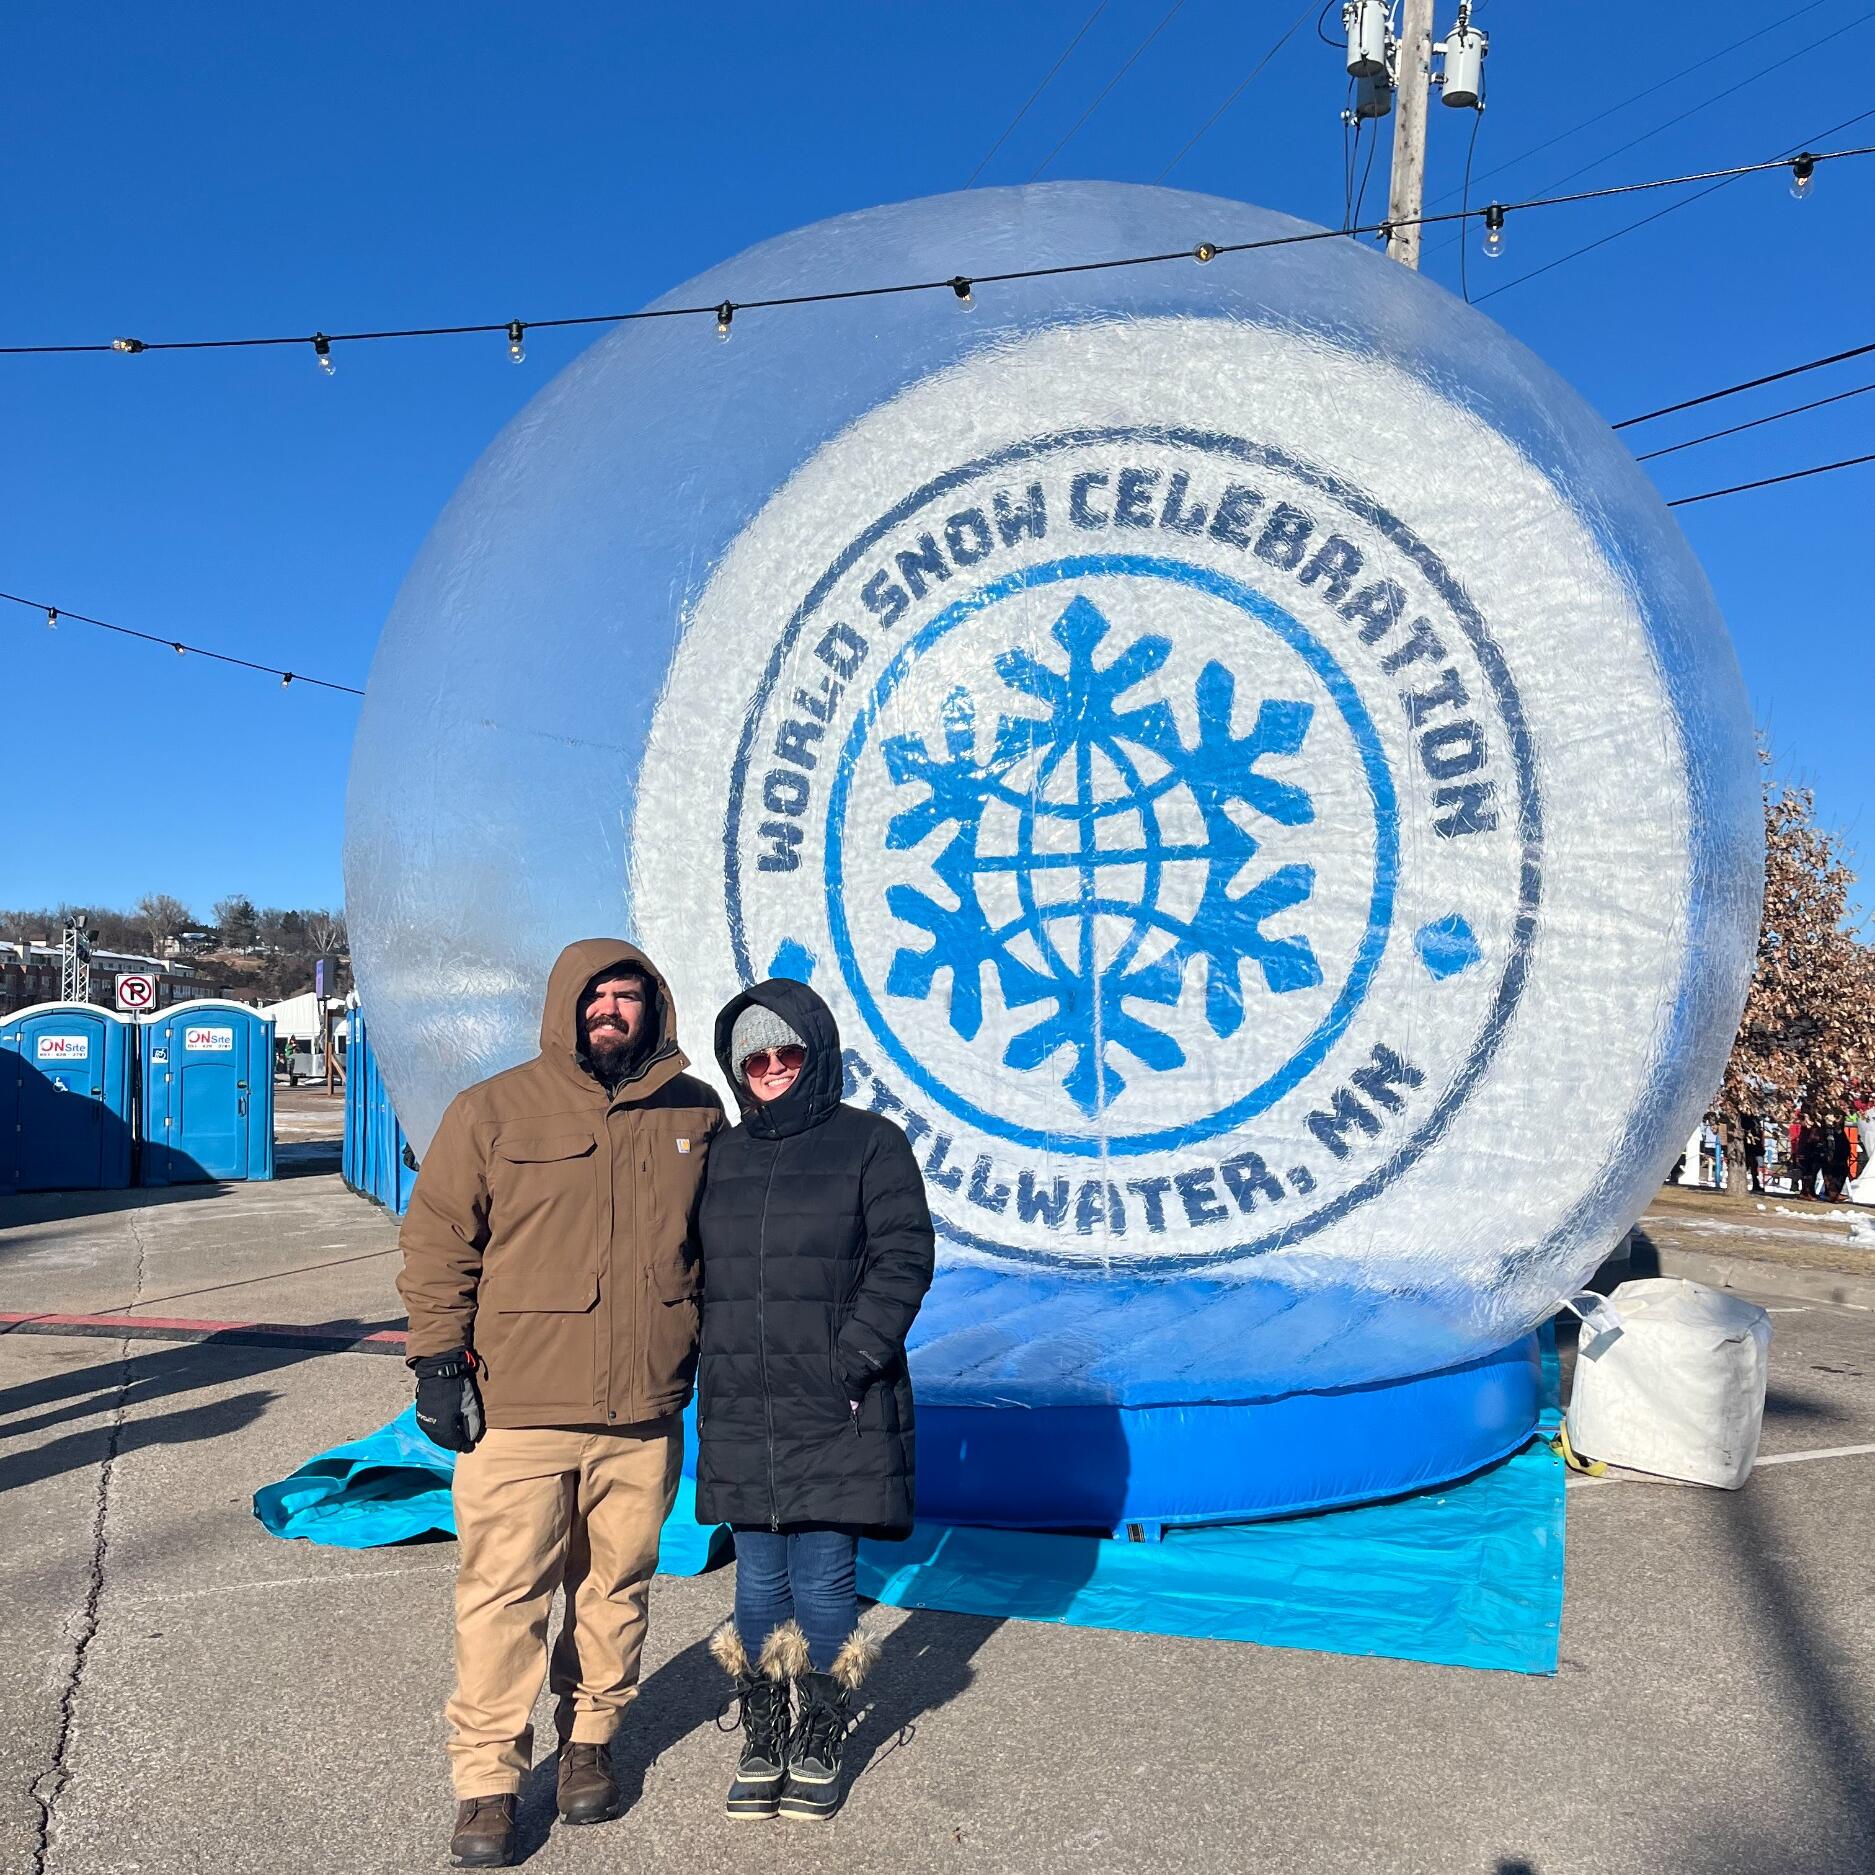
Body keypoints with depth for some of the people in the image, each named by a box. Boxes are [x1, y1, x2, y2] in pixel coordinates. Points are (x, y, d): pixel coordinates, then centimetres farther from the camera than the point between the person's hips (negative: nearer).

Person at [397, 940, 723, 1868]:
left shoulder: (695, 1113, 5)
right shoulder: (493, 1111, -4)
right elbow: (438, 1240, -1)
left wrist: (713, 1358, 17)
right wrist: (439, 1361, -5)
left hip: (644, 1412, 3)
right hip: (515, 1408, -3)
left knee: (617, 1583, 14)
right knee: (503, 1592, 3)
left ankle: (590, 1740, 34)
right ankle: (486, 1780, 19)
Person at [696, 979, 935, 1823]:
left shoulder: (872, 1144, -2)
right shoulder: (720, 1157, 11)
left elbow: (903, 1260, -8)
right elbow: (695, 1269, 16)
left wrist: (851, 1361, -14)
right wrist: (710, 1361, 5)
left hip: (837, 1409, -4)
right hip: (740, 1412, 4)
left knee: (823, 1581, 4)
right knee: (760, 1580, 11)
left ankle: (819, 1746, 22)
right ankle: (762, 1743, 26)